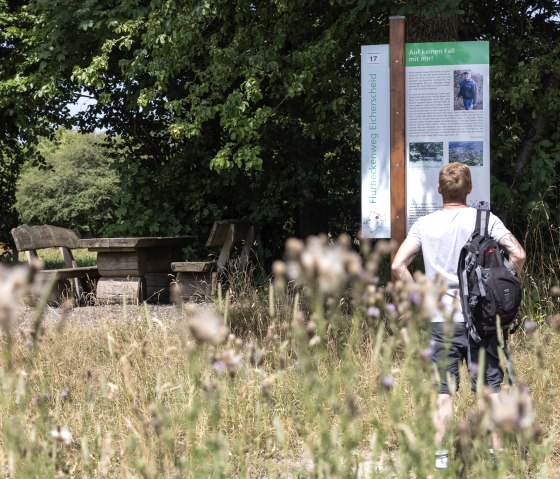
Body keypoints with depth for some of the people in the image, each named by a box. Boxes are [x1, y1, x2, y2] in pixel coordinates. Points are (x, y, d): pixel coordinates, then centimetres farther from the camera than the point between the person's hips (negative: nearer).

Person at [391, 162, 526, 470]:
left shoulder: (424, 225, 1)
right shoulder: (485, 220, -2)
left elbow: (397, 266, -6)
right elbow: (518, 255, -10)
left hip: (441, 320, 1)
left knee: (443, 390, 6)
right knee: (491, 387, 7)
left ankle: (439, 455, 7)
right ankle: (497, 453, 10)